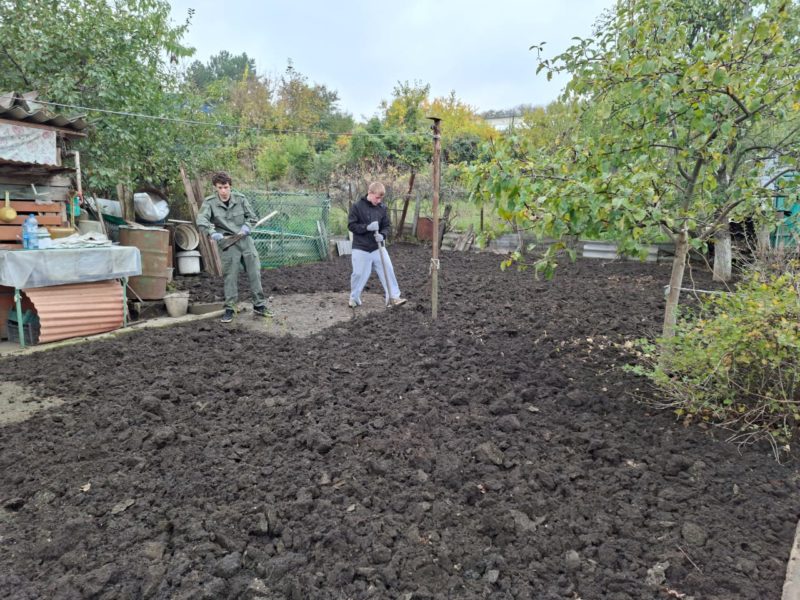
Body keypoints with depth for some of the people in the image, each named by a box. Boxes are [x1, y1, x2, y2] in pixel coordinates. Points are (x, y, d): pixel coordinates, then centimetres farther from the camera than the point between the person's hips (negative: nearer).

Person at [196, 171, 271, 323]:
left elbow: (253, 216, 11)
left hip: (245, 239, 3)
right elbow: (201, 220, -16)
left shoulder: (240, 198, 2)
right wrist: (212, 233, -33)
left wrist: (247, 225, -9)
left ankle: (259, 306, 15)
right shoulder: (210, 202, -4)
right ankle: (230, 309, 10)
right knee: (230, 276, -3)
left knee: (255, 273, 3)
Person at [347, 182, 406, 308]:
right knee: (359, 274, 3)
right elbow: (351, 225, -10)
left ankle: (394, 297, 7)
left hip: (378, 247, 4)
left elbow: (387, 225, 5)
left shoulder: (382, 208, 1)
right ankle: (354, 298, 24)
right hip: (361, 248, -3)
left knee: (388, 270, -1)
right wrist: (367, 227, -24)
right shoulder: (357, 206, -9)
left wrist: (382, 235, -17)